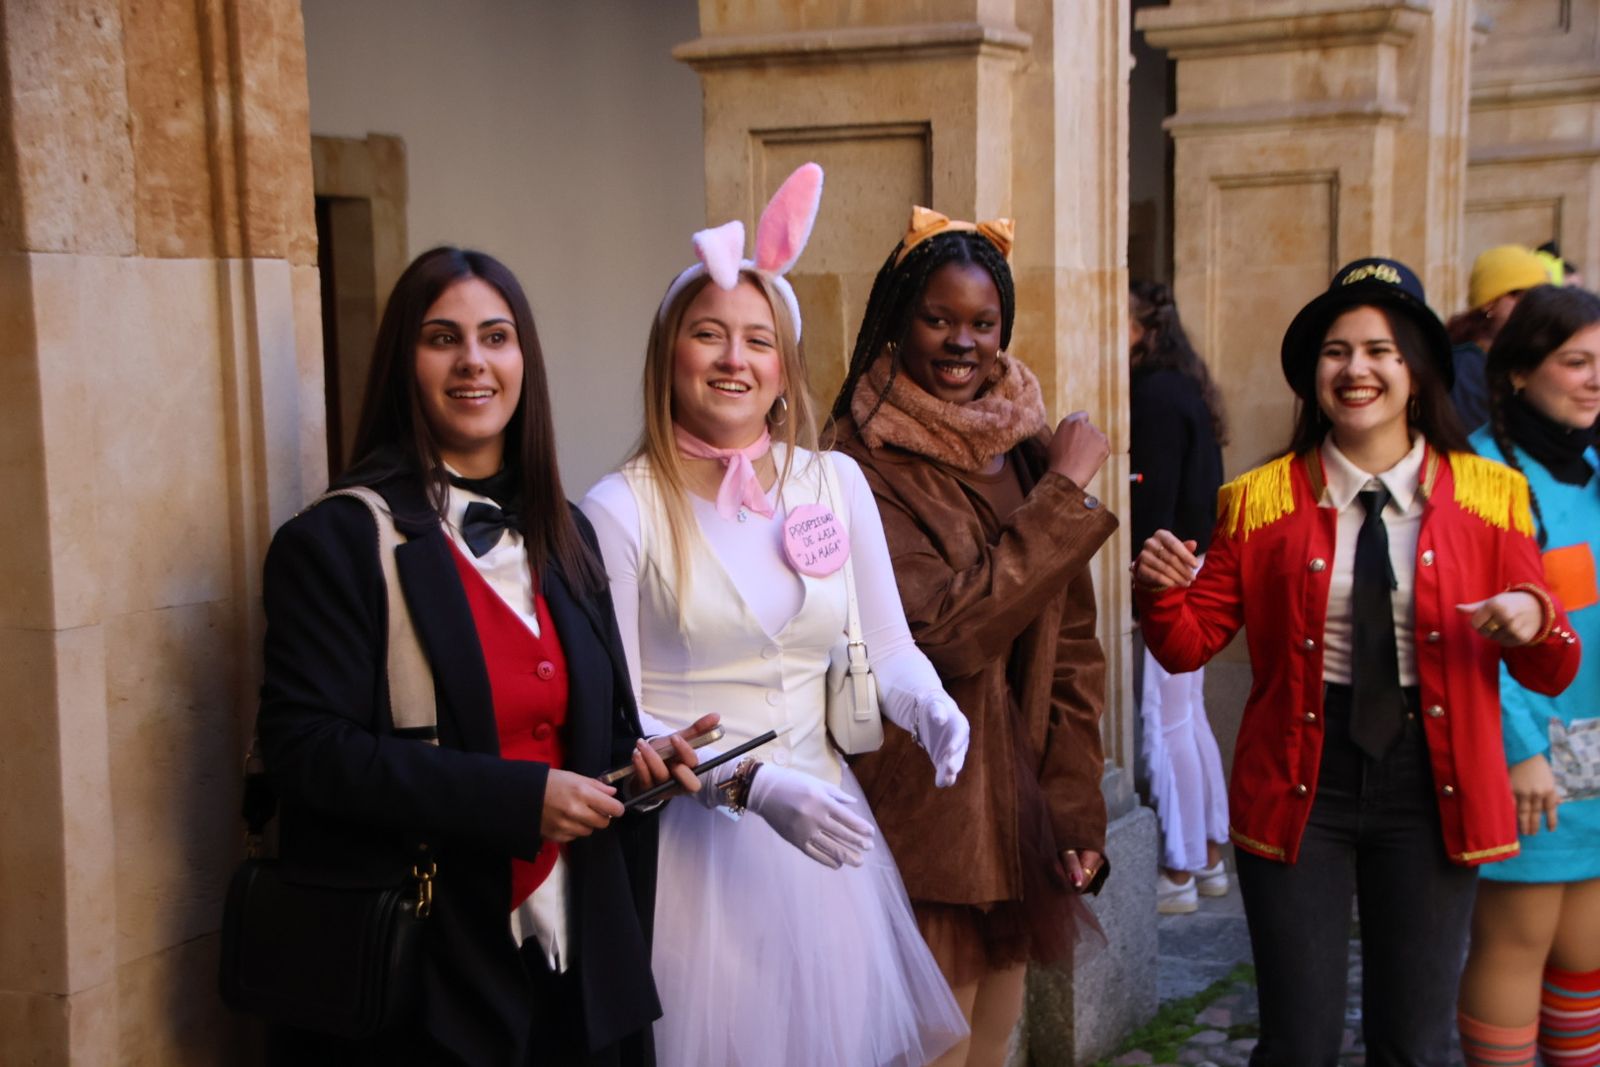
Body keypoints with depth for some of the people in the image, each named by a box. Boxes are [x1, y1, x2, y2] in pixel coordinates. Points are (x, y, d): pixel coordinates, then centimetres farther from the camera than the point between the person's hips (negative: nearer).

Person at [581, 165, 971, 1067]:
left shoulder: (837, 483, 3)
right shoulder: (622, 510, -10)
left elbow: (886, 644, 6)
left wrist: (931, 708, -15)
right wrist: (749, 783, -22)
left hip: (820, 828, 4)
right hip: (688, 843, -4)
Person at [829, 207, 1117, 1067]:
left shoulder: (1029, 451, 7)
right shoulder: (870, 469, -12)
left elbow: (1071, 644, 10)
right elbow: (946, 636, -22)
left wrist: (1077, 805, 4)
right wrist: (1065, 492, -18)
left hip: (1021, 817, 6)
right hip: (922, 825, -6)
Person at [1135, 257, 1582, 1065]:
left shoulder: (1488, 497, 0)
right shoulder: (1259, 501, -1)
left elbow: (1553, 676, 3)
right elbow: (1190, 646, 0)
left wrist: (1534, 620, -19)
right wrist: (1161, 591, -20)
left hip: (1430, 787, 1)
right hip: (1300, 787, -1)